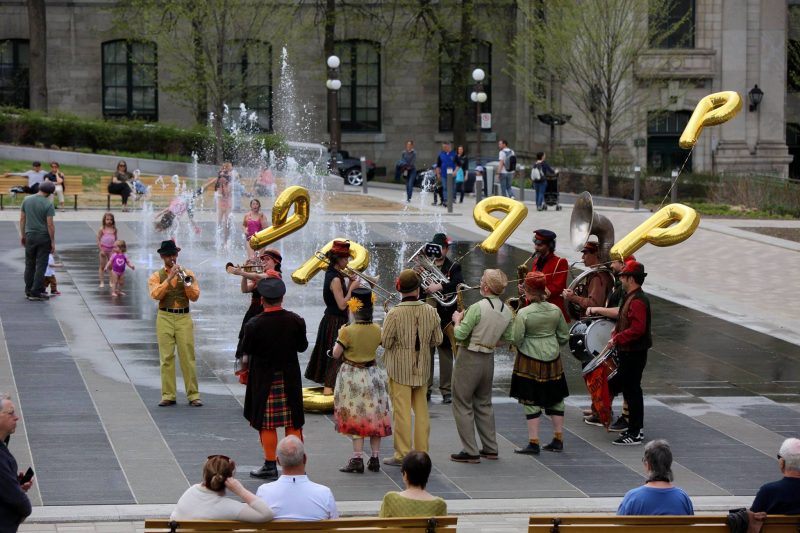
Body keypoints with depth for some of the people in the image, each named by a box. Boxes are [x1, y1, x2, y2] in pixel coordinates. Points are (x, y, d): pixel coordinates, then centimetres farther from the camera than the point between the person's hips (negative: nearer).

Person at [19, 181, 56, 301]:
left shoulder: (27, 200, 0)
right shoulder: (48, 204, -14)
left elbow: (22, 219, 4)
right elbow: (50, 224, -15)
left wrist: (22, 235, 14)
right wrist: (53, 242, -7)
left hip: (30, 236, 4)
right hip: (44, 237, -4)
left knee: (29, 264, 14)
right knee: (41, 266, 2)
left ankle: (28, 291, 18)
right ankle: (36, 293, 1)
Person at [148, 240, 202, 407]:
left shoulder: (187, 273, 9)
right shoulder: (156, 276, 7)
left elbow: (195, 296, 1)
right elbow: (155, 294, -11)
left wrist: (185, 282, -14)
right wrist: (169, 278, -16)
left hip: (184, 318, 0)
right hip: (165, 318, 0)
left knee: (188, 357, -3)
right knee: (166, 357, -2)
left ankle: (193, 395, 0)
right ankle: (168, 395, 1)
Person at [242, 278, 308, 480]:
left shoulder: (254, 324, -18)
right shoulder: (296, 321, -9)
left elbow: (246, 349, -7)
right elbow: (302, 346, 2)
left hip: (264, 380, -3)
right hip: (290, 379, 3)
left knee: (267, 425, 6)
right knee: (293, 424, 11)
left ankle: (270, 466, 10)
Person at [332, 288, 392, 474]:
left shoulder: (348, 331, -18)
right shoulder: (377, 330, -5)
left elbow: (336, 354, -15)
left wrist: (340, 336, 0)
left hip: (352, 377, -4)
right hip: (373, 374, 4)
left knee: (356, 418, 3)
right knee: (374, 417, 11)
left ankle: (357, 458, -1)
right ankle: (375, 458, 14)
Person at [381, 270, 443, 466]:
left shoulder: (394, 314, -18)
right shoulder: (431, 312, -6)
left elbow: (385, 342, -14)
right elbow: (437, 340, 2)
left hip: (399, 369, -4)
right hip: (422, 369, 4)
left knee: (401, 411, 2)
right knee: (421, 410, 15)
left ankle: (402, 454, 5)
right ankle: (422, 452, 21)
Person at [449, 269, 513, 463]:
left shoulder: (478, 308, -21)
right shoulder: (507, 311, 1)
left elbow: (460, 335, -20)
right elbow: (508, 337, 10)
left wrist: (458, 319, -1)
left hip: (469, 358, -7)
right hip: (489, 359, 7)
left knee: (462, 404, 2)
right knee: (484, 403, 20)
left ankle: (470, 452, 0)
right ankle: (490, 448, 22)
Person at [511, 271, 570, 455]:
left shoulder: (524, 313, -16)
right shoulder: (555, 310, -1)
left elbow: (516, 340, -15)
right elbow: (564, 336, 6)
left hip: (530, 361, -5)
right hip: (552, 359, 5)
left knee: (531, 402, 1)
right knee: (555, 399, 14)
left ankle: (533, 442, 1)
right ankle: (558, 439, 19)